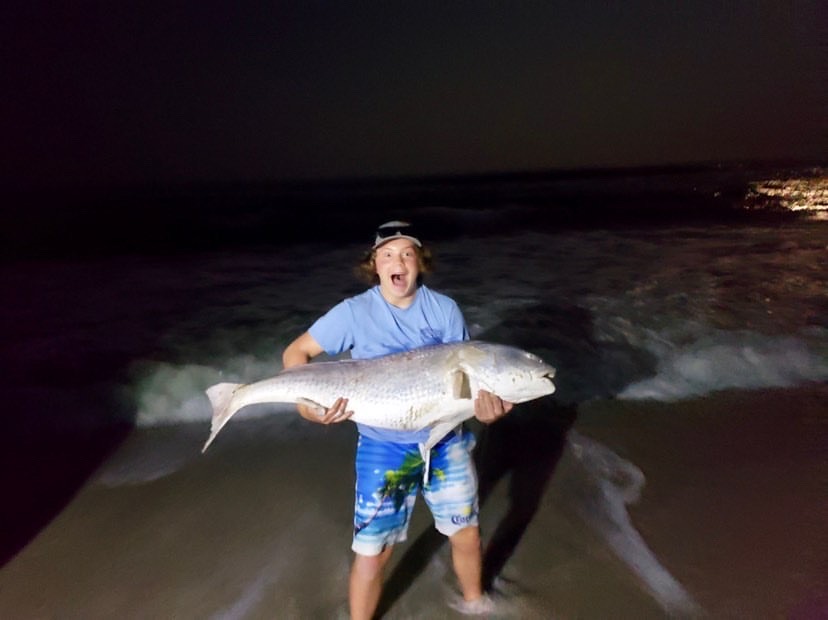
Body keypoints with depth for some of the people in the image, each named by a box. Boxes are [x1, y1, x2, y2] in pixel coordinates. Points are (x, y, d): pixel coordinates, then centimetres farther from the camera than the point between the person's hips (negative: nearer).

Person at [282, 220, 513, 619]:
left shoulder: (444, 309, -6)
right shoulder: (355, 312, -11)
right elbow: (295, 352, -5)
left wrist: (484, 406, -27)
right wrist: (306, 403, -22)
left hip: (445, 441, 3)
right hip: (383, 448, -2)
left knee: (466, 534, 18)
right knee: (372, 551, 4)